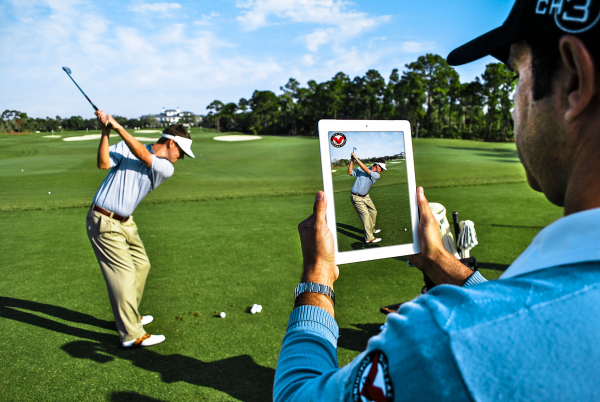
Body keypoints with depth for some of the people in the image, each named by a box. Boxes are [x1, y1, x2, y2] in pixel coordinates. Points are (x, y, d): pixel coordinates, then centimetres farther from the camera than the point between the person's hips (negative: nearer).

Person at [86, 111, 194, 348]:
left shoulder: (166, 169, 1)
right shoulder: (125, 147, -5)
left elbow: (144, 156, -15)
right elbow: (103, 163, -20)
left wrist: (118, 128, -21)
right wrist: (105, 132, -27)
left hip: (125, 222, 7)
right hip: (104, 222, -7)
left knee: (141, 265, 15)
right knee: (124, 273, -8)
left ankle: (130, 316, 35)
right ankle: (131, 335, -2)